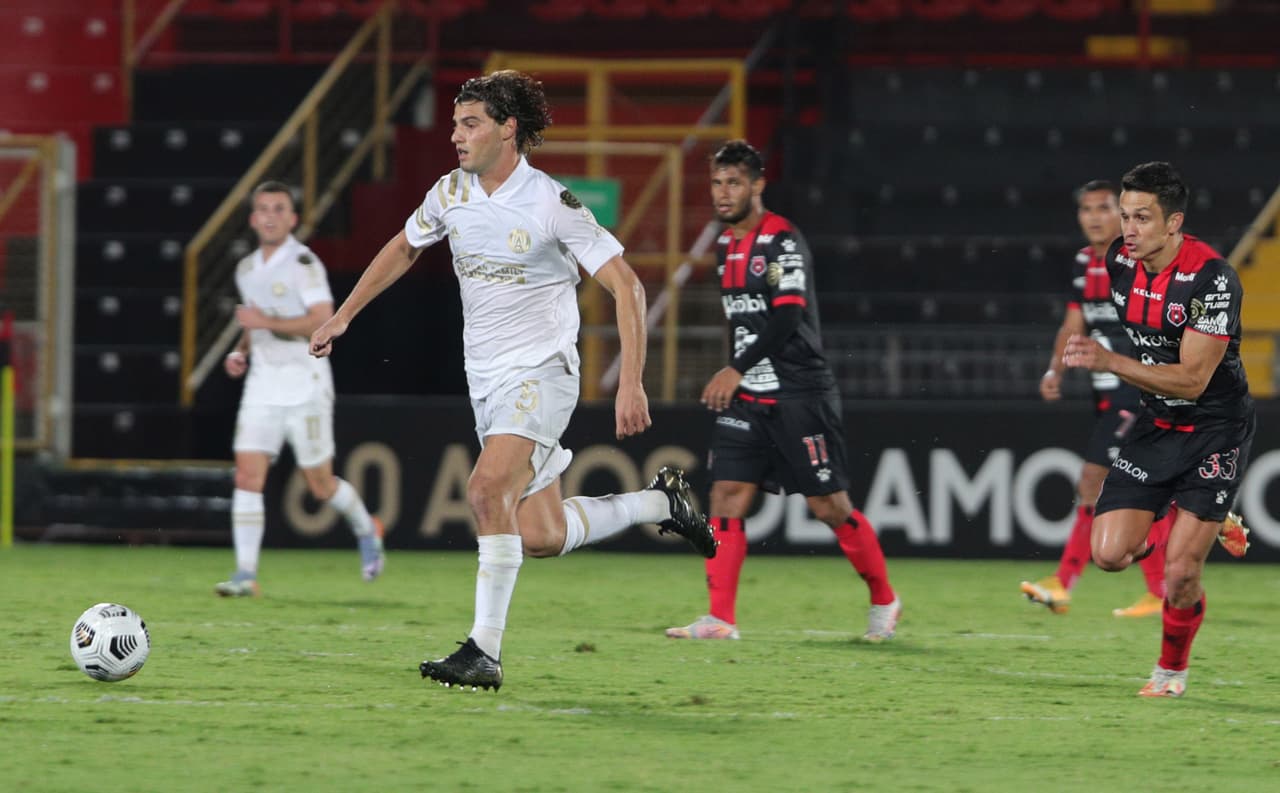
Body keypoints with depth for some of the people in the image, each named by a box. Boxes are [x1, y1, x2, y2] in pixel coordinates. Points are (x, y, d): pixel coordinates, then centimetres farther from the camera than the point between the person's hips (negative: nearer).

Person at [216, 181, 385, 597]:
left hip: (305, 386, -6)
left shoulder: (303, 263, -11)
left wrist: (267, 322, -23)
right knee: (247, 476, -9)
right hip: (262, 386, 6)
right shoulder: (246, 269, 12)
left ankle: (366, 530, 34)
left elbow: (322, 322, -21)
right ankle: (246, 574, -11)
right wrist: (240, 352, 9)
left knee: (320, 484, 4)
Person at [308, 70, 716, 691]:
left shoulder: (552, 205, -15)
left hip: (540, 372, -7)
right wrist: (342, 316, 24)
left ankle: (485, 652, -23)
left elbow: (626, 287, -15)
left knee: (487, 491, -27)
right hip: (485, 378, 7)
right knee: (538, 537, 3)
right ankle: (659, 502, 27)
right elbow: (403, 248, 24)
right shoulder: (451, 194, 4)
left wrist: (631, 383, -23)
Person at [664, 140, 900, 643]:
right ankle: (720, 619, -9)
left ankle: (884, 601, 17)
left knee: (830, 506, -2)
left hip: (799, 396, -7)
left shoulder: (783, 242, -13)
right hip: (746, 397, 7)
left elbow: (788, 317, -22)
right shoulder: (727, 245, 13)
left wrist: (736, 370, -26)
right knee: (726, 495, -6)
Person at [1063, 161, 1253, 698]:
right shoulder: (1119, 261, -4)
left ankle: (1172, 668, 17)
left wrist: (1109, 362, -31)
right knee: (1110, 554, -6)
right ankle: (1209, 528, 23)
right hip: (1155, 425, 6)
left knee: (1179, 575, -12)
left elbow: (1193, 379, -26)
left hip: (1215, 429, -6)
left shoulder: (1212, 279, -24)